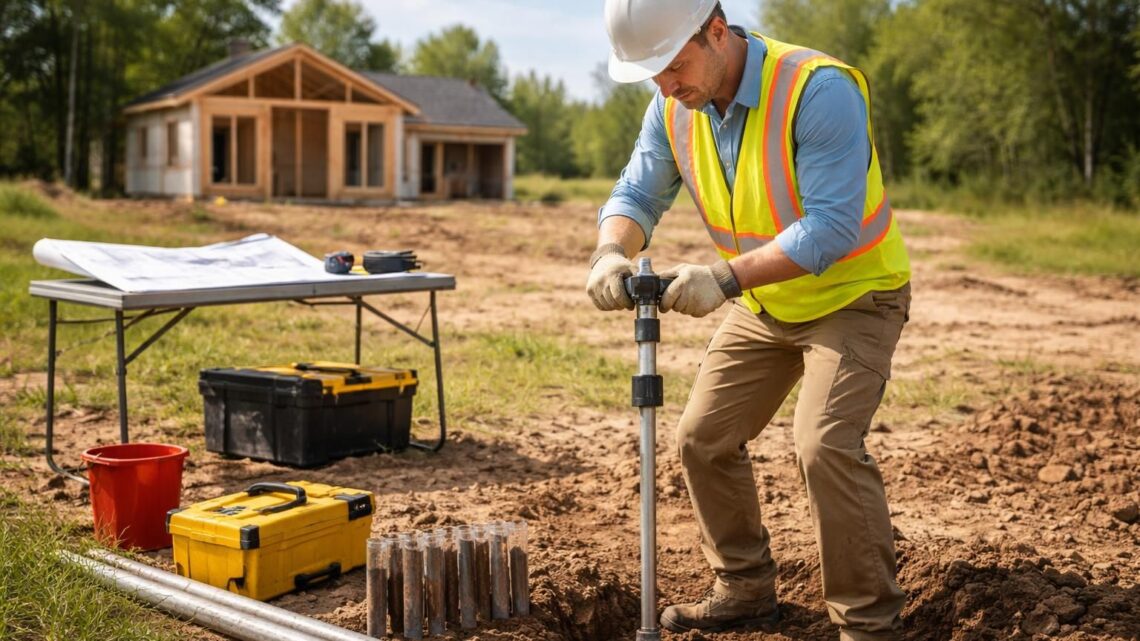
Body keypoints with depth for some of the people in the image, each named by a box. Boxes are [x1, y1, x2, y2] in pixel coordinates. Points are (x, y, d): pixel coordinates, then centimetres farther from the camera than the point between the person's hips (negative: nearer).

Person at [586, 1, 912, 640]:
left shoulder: (819, 89, -29)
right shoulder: (674, 107, -8)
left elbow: (831, 227, -34)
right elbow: (637, 194, -4)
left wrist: (725, 277, -41)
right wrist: (611, 252, -27)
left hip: (853, 296, -7)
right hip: (764, 306, 7)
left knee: (826, 444, -22)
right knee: (703, 438, 8)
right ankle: (747, 588, 26)